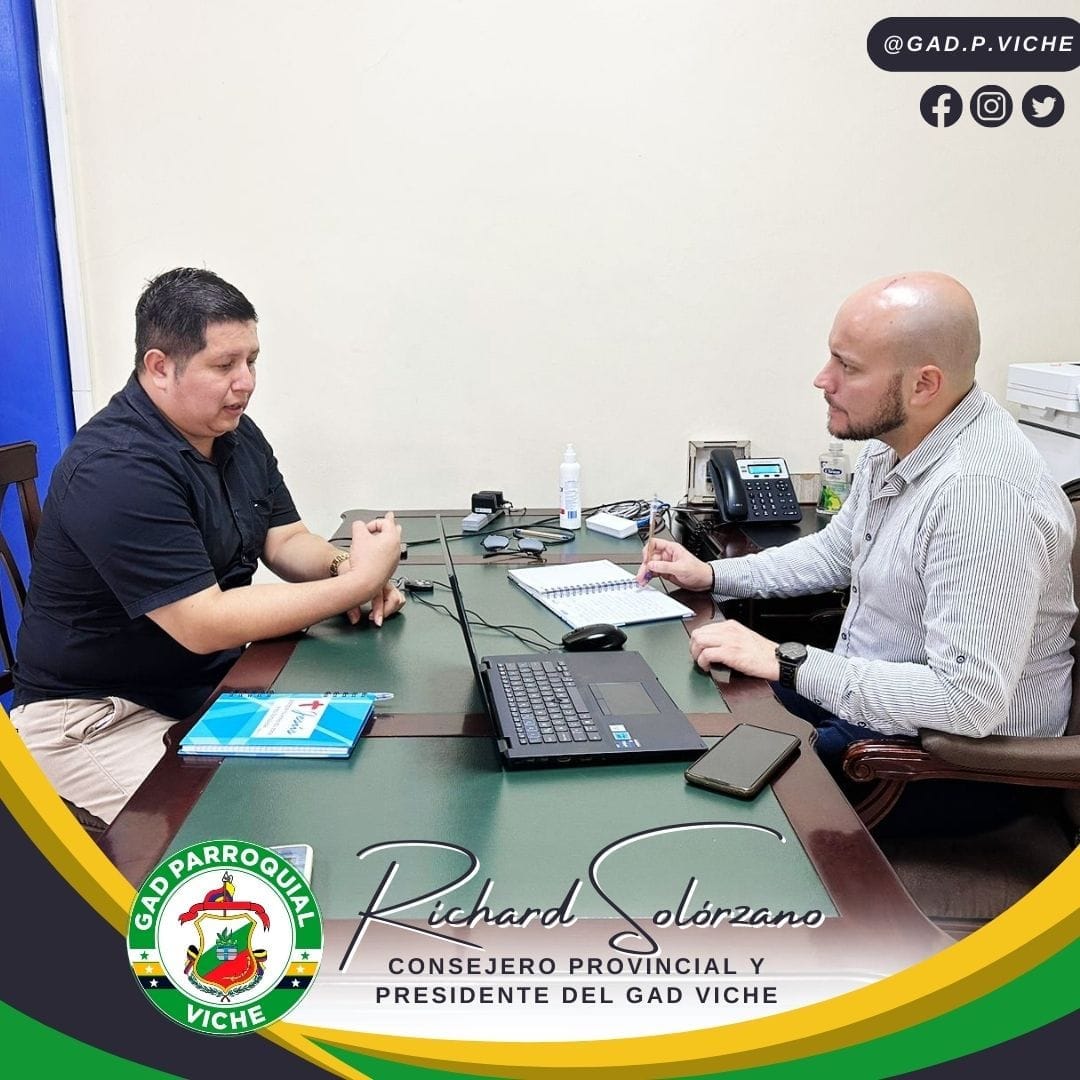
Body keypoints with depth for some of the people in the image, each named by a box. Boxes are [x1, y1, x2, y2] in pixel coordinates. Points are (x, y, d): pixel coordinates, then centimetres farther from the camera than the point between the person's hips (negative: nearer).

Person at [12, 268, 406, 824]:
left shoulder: (236, 433, 4)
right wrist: (358, 583, -26)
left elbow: (285, 539, 9)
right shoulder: (117, 470, -25)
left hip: (214, 682, 8)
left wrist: (343, 566, -15)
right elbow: (205, 624, -28)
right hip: (96, 714, -8)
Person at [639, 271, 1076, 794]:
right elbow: (835, 550, 18)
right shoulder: (890, 440, 0)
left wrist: (786, 662, -28)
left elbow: (968, 702, -33)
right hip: (866, 689, 9)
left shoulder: (984, 493, -31)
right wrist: (712, 575, 8)